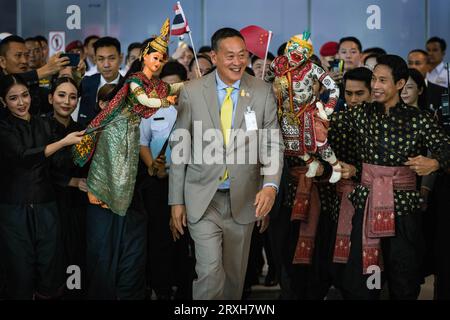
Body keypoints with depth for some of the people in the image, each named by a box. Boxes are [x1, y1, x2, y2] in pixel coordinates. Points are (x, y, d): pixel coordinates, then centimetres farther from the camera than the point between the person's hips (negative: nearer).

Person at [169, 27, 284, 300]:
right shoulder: (192, 92, -2)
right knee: (210, 271, -12)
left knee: (235, 274, 13)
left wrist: (270, 185, -20)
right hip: (202, 199, -2)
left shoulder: (263, 92, 0)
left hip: (243, 199, 2)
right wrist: (176, 200, 0)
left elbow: (274, 145, -2)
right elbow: (179, 148, 1)